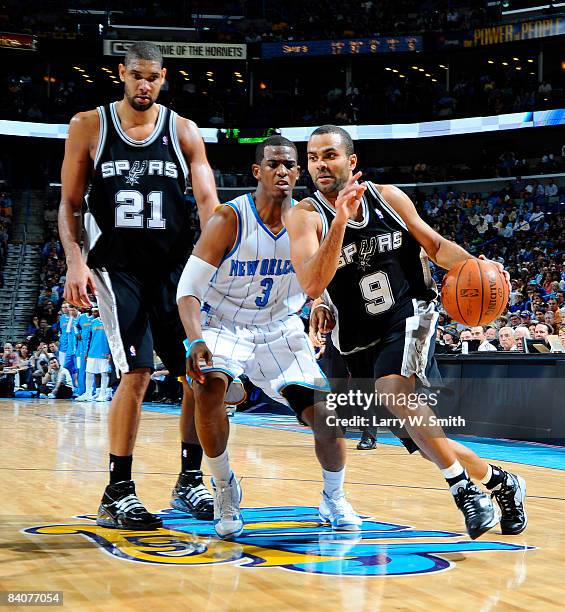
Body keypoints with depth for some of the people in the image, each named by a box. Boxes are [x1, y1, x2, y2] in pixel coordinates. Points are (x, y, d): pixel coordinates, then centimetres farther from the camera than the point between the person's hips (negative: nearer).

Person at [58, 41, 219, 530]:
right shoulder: (89, 126, 3)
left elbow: (208, 201, -1)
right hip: (117, 267, -3)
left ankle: (191, 480, 16)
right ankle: (118, 493, -5)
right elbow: (70, 204, 4)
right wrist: (75, 261, -10)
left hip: (176, 266, 3)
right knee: (138, 371, -15)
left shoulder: (183, 131, 6)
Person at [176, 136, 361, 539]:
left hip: (281, 328, 3)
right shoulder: (229, 220, -20)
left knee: (326, 412, -8)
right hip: (223, 324, -3)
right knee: (209, 389, -32)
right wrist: (196, 342, -37)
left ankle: (334, 499, 20)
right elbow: (189, 289, -21)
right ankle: (225, 488, -8)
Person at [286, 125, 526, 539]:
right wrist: (340, 221, -36)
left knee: (393, 392, -32)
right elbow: (312, 286, -26)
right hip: (361, 339, 2)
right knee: (426, 443, 6)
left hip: (411, 314, -2)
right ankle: (499, 481, 29)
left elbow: (435, 245, 8)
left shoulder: (388, 197, -4)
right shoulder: (306, 216, -11)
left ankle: (463, 486, -18)